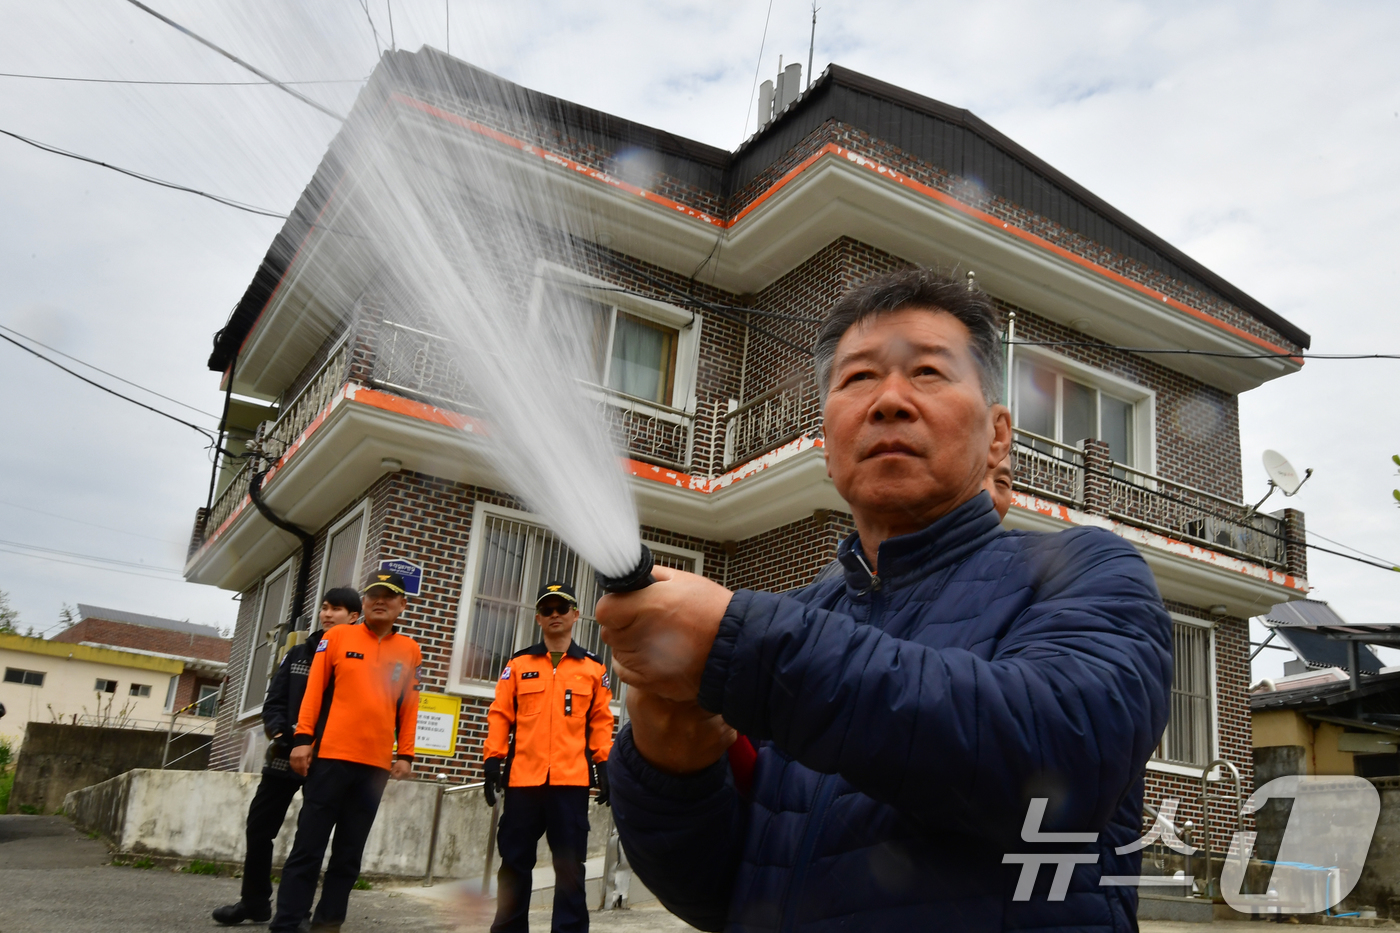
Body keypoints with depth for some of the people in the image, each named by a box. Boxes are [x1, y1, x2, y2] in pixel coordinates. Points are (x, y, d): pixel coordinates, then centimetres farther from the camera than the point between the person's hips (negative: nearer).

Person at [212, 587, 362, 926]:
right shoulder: (299, 653, 12)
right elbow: (274, 701, 10)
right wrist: (280, 732, -9)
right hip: (286, 754, 5)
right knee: (259, 827, 6)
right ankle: (254, 901, 20)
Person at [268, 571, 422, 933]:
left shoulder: (410, 651, 9)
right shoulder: (337, 636, 4)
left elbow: (409, 707, 9)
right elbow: (314, 690, 1)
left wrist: (405, 754, 5)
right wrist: (303, 738, -5)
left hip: (376, 764, 2)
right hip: (330, 756, -2)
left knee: (349, 854, 8)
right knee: (309, 846, 0)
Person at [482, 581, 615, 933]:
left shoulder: (594, 668, 8)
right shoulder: (518, 664, 9)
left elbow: (601, 721, 9)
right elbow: (500, 715, 7)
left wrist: (603, 765, 2)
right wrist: (493, 760, -1)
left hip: (571, 780, -1)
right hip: (523, 778, 1)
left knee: (569, 865, 2)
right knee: (515, 861, 8)